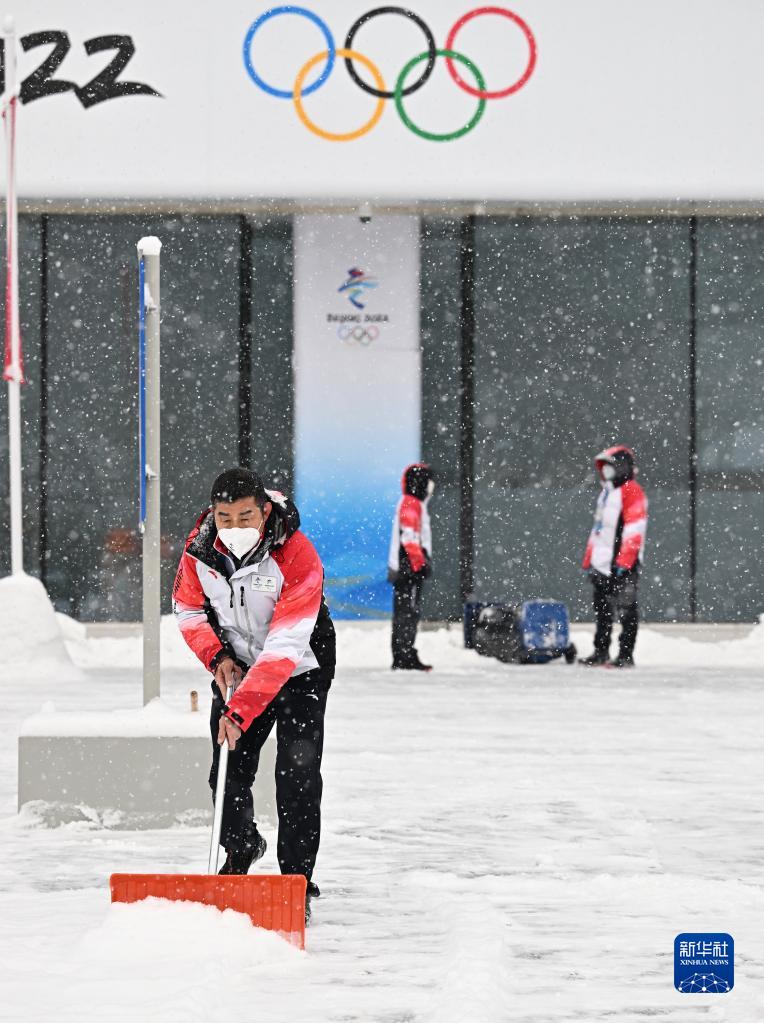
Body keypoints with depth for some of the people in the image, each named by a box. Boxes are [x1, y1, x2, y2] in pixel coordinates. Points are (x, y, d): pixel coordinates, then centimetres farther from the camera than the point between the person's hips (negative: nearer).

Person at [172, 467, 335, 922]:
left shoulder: (298, 558, -33)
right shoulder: (201, 545, -18)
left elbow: (285, 647, -37)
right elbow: (189, 607, 2)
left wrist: (241, 710, -42)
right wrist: (217, 657, -13)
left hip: (300, 669, -4)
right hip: (237, 664, 4)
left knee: (298, 773, -14)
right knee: (228, 769, 5)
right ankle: (241, 849, 33)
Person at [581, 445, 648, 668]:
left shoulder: (632, 492, -9)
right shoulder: (606, 493, 21)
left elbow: (634, 530, -17)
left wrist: (624, 563, -22)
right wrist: (589, 560, 21)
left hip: (622, 564, -9)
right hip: (603, 564, 9)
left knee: (626, 611, -7)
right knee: (602, 611, 13)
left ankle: (626, 655, -6)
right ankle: (601, 652, 21)